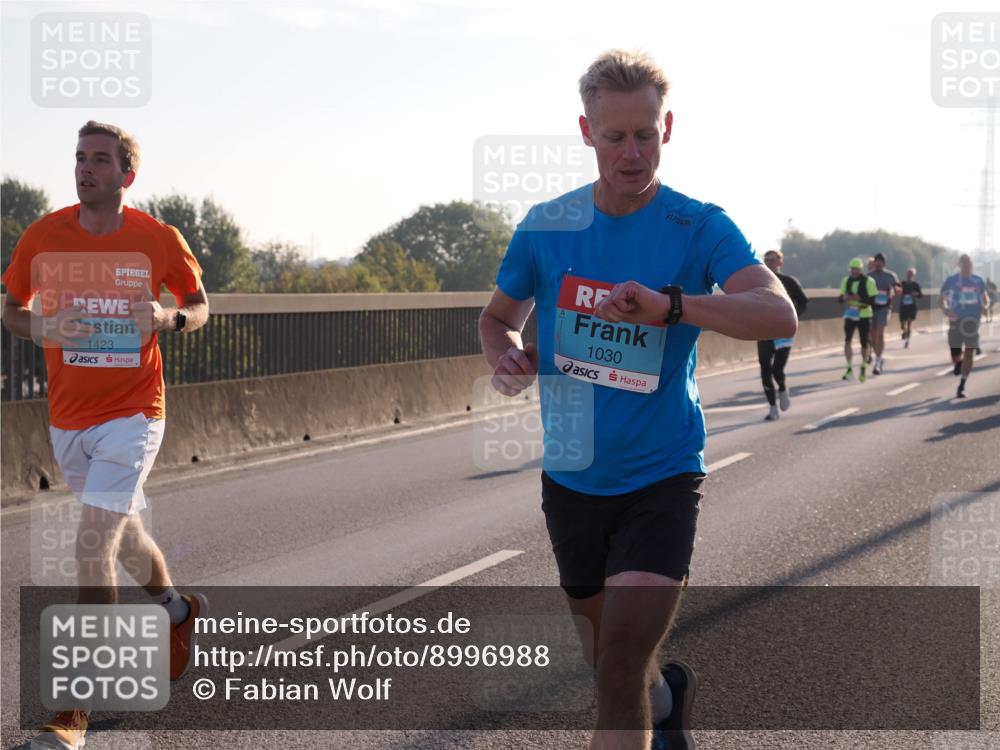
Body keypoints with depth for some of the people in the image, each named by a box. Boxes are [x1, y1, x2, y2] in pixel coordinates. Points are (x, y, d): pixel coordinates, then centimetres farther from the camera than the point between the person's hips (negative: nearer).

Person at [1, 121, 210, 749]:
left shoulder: (159, 240, -7)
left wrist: (167, 318, -15)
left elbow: (200, 304, 8)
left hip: (132, 411, -4)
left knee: (93, 544, -15)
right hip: (67, 415, 4)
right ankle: (179, 610, 52)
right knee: (124, 533, 21)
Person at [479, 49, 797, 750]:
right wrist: (509, 357, -9)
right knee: (609, 654, 21)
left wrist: (668, 304, -41)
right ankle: (668, 693, 54)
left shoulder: (700, 226, -10)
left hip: (662, 476, -4)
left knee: (620, 677, -17)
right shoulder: (545, 227, 0)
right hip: (571, 477, 4)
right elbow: (498, 319, 15)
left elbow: (779, 314, -25)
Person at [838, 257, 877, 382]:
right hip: (850, 315, 2)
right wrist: (843, 298, -16)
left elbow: (873, 300, -11)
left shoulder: (868, 281, -8)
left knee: (864, 343, 6)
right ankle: (849, 369, -12)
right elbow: (840, 299, 8)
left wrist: (859, 298, -25)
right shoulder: (845, 280, 4)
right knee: (847, 340, -14)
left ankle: (863, 369, 26)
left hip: (864, 315, -2)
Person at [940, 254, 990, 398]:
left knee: (969, 353, -4)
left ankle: (961, 386, 1)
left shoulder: (978, 281, 7)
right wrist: (946, 309, -20)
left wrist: (985, 306, -6)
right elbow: (943, 299, 0)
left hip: (972, 321, 2)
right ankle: (958, 362, 36)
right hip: (956, 321, -2)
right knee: (955, 357, -3)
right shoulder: (951, 280, -1)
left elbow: (985, 298, 18)